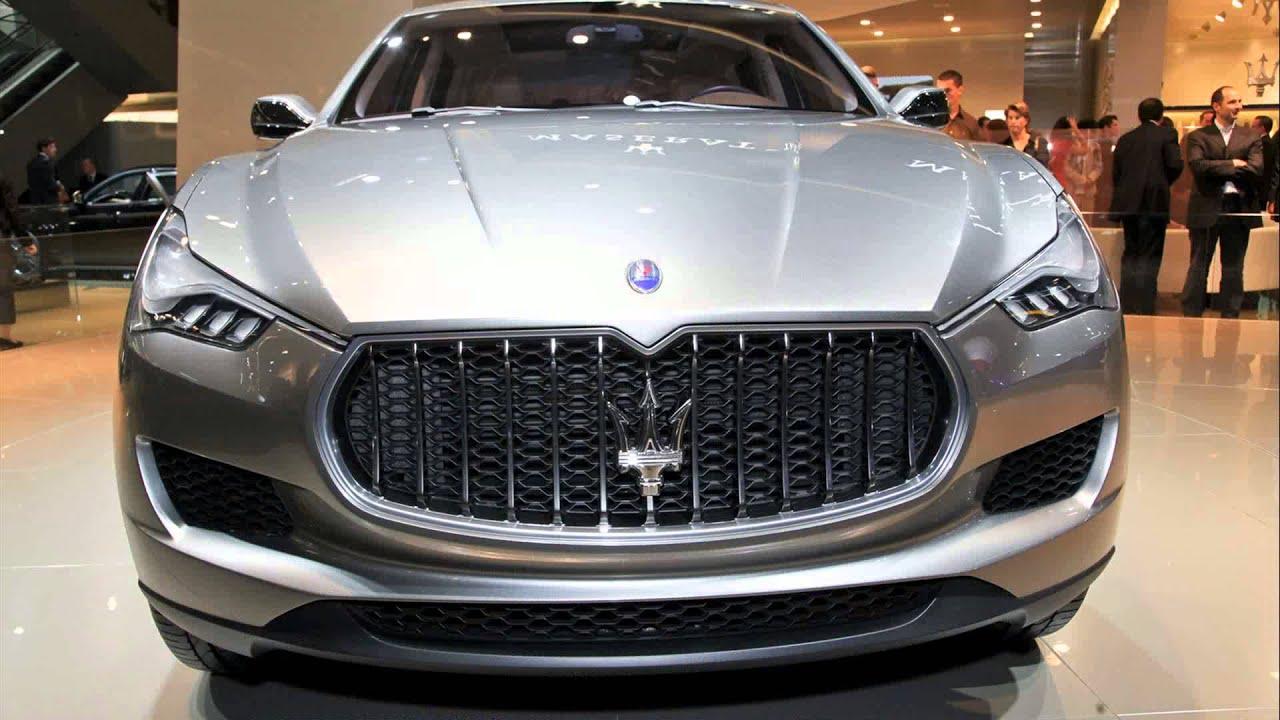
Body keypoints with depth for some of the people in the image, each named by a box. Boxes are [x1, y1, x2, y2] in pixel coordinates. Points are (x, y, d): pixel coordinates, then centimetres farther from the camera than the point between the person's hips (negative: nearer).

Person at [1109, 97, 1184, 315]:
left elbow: (1115, 172, 8)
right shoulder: (1167, 134, -1)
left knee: (1130, 254, 13)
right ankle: (1144, 307, -5)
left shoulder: (1125, 139, 11)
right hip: (1154, 202, -4)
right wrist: (1163, 182, 8)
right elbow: (1175, 165, -10)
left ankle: (1127, 305, 12)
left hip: (1128, 202, 4)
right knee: (1149, 256, -1)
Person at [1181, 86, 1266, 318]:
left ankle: (1230, 316, 15)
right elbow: (1198, 166, -15)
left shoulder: (1251, 137, 9)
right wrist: (1233, 164, -12)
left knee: (1234, 268, 8)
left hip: (1240, 209, 3)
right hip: (1207, 209, -3)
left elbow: (1257, 169, -6)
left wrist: (1218, 170, -10)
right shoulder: (1198, 136, 3)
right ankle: (1191, 315, 5)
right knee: (1199, 266, 2)